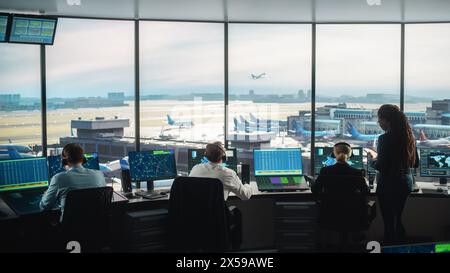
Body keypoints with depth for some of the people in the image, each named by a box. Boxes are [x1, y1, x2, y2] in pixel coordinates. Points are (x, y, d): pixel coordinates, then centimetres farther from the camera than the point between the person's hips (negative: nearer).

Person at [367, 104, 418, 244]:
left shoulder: (385, 138, -19)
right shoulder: (409, 136, 3)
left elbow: (380, 166, -20)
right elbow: (415, 163, 10)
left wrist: (373, 158, 0)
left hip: (389, 184, -7)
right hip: (406, 181, 7)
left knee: (389, 222, 3)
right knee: (397, 219, 20)